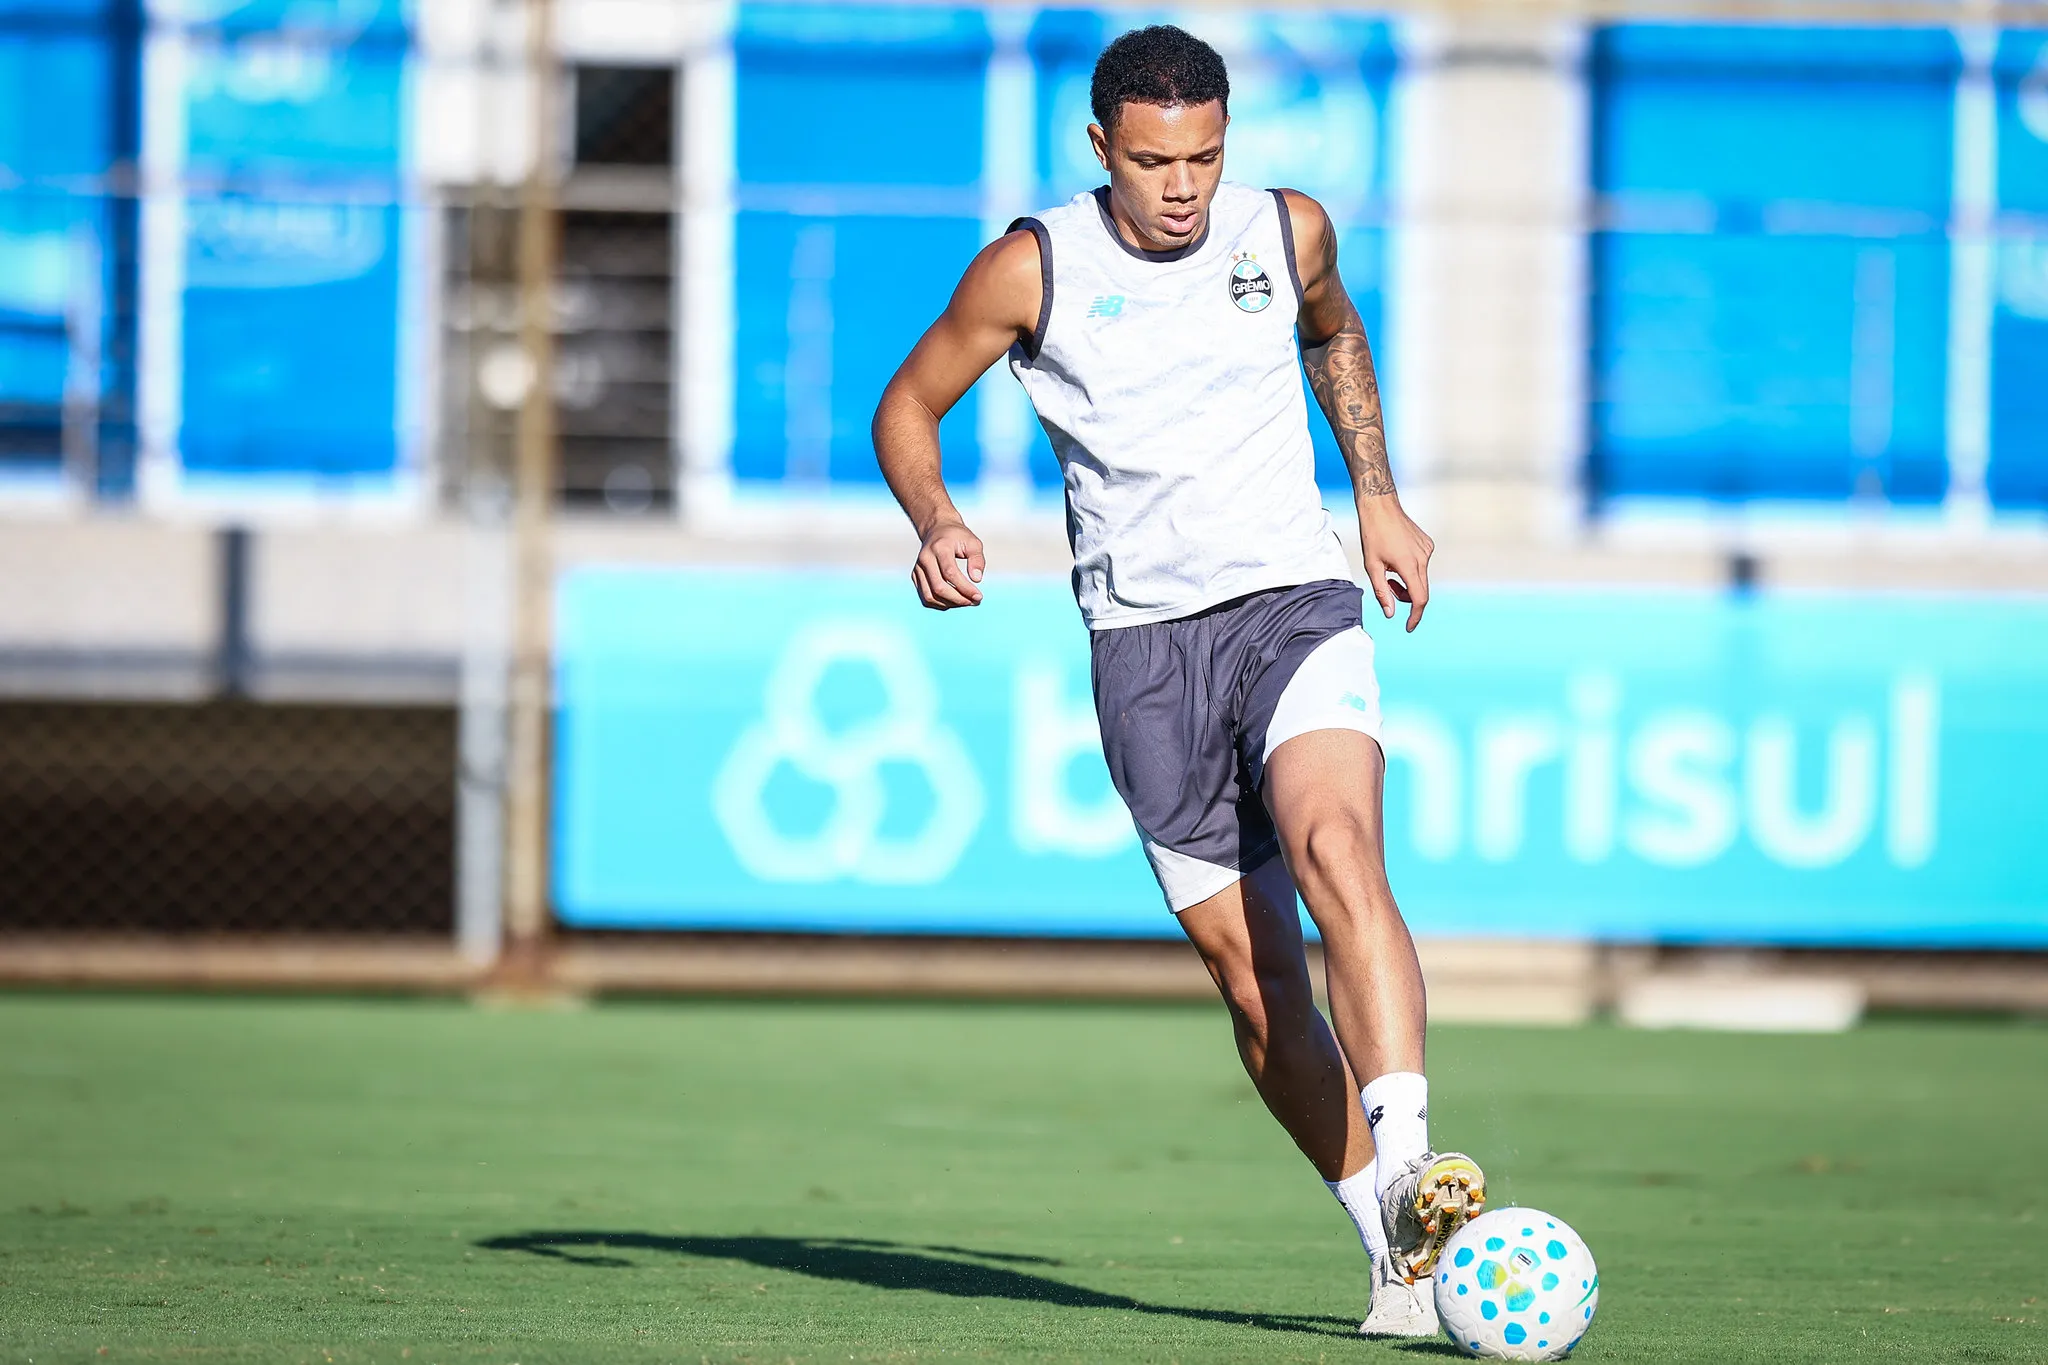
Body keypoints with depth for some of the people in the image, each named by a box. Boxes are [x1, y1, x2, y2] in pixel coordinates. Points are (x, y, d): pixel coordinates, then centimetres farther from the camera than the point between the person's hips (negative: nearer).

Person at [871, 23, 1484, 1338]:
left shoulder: (1288, 232, 4)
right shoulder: (1033, 269, -2)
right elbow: (909, 407, 10)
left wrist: (1378, 495, 20)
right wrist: (937, 520, -9)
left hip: (1296, 602, 0)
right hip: (1145, 640, 0)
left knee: (1334, 848, -29)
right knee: (1253, 974, -2)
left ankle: (1408, 1169, -42)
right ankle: (1400, 1266, 6)